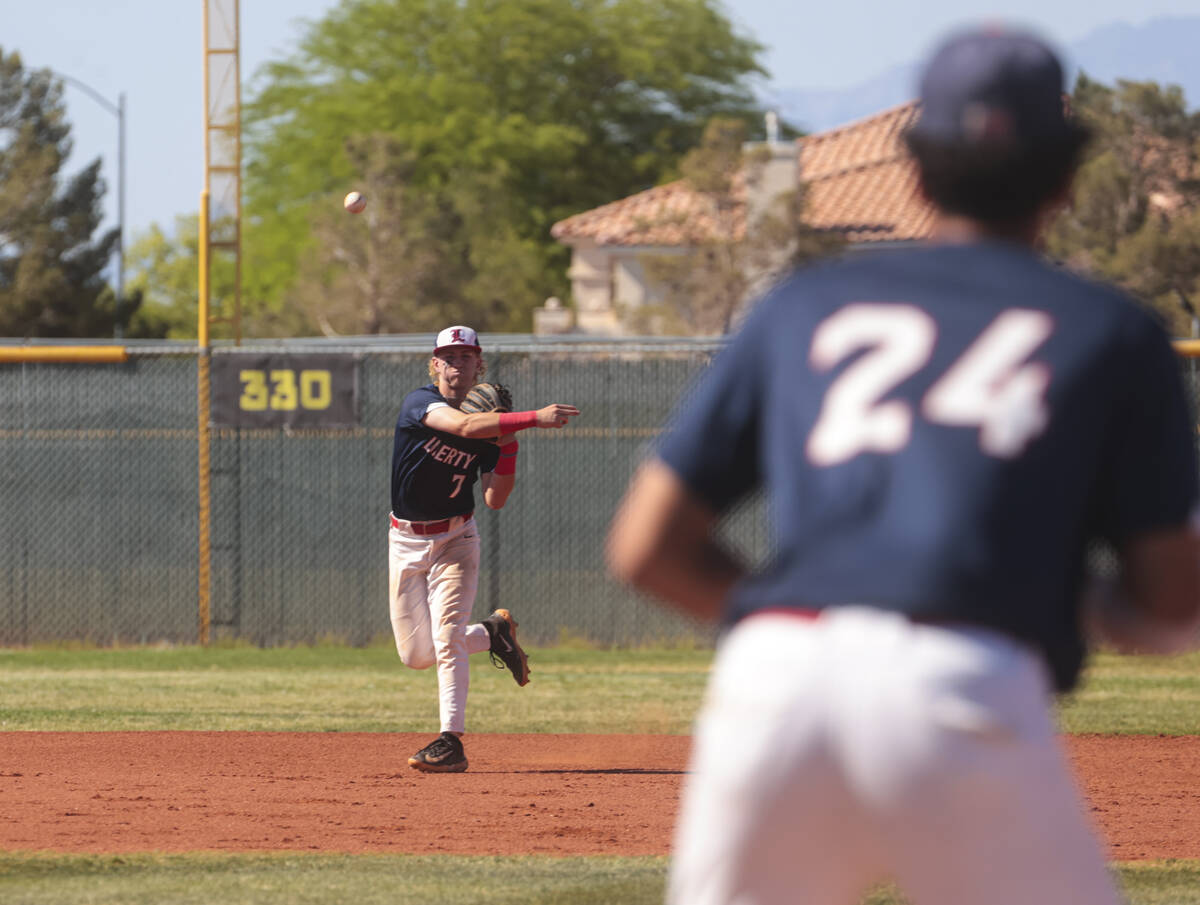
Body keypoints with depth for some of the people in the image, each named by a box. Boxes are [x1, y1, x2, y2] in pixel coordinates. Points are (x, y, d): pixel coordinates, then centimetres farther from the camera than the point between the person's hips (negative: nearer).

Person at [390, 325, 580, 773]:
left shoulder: (488, 426, -2)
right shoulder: (419, 403, -14)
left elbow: (495, 500, -3)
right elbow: (463, 426, -35)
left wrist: (508, 446, -16)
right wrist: (534, 417, -43)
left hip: (455, 539, 0)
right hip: (406, 540, 0)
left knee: (447, 636, -18)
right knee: (416, 654, 4)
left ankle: (451, 742, -20)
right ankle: (492, 633, 31)